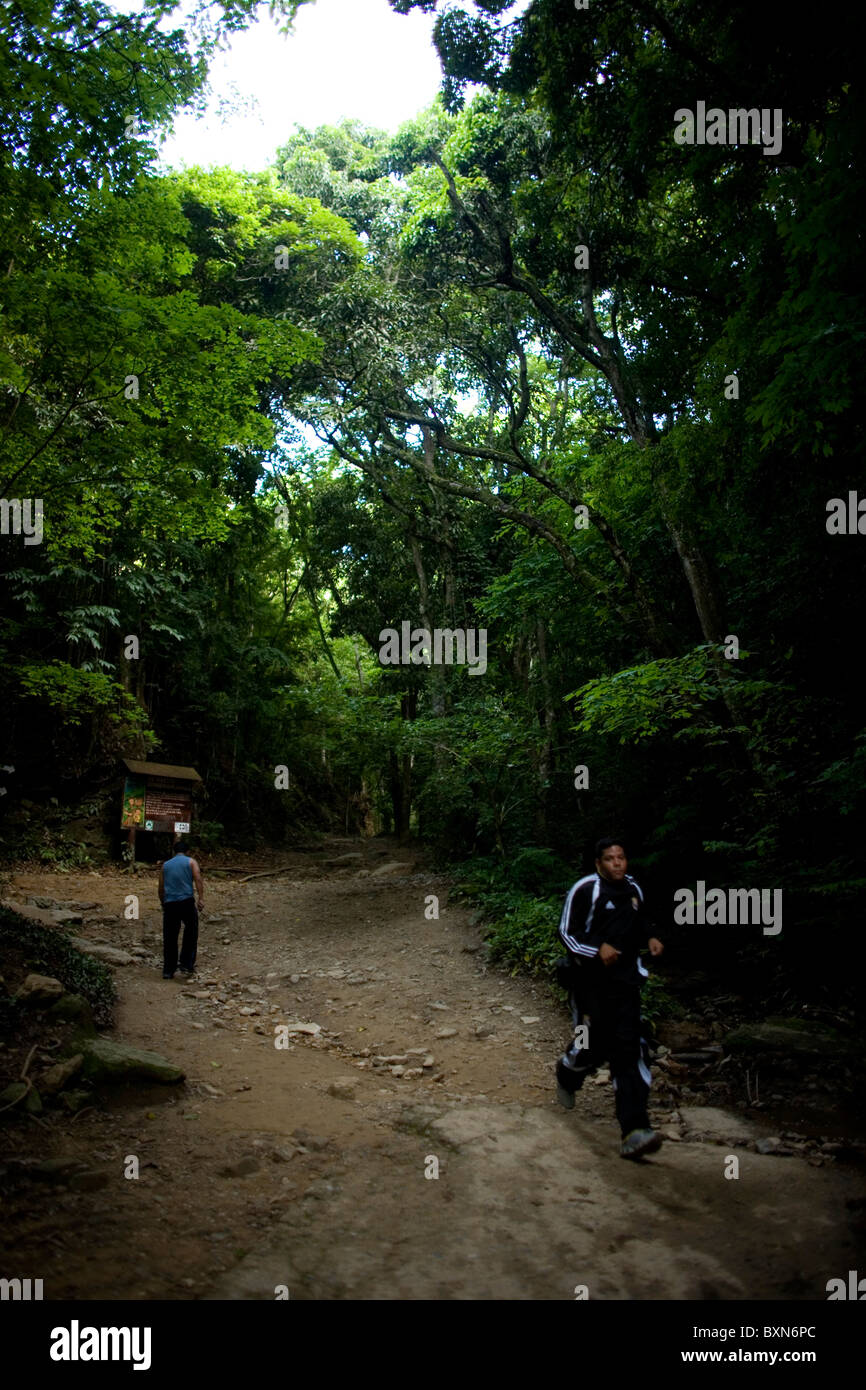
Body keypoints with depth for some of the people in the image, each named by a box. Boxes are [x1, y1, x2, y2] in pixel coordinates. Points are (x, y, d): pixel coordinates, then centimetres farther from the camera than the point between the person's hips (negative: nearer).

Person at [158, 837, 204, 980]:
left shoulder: (165, 865, 16)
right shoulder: (191, 862, 7)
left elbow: (161, 888, 15)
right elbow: (198, 880, -8)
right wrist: (201, 898, -13)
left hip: (169, 904, 3)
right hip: (186, 902, -3)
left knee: (169, 939, 7)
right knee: (191, 934, 13)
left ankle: (168, 971, 9)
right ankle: (186, 965, 8)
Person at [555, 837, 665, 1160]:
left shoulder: (633, 889, 10)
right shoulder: (585, 890, -10)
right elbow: (567, 933, -9)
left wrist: (650, 938, 6)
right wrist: (598, 948, -23)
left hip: (624, 981, 4)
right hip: (590, 979, -4)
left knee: (628, 1049, -5)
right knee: (593, 1046, 0)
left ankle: (634, 1131, -9)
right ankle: (568, 1073, 38)